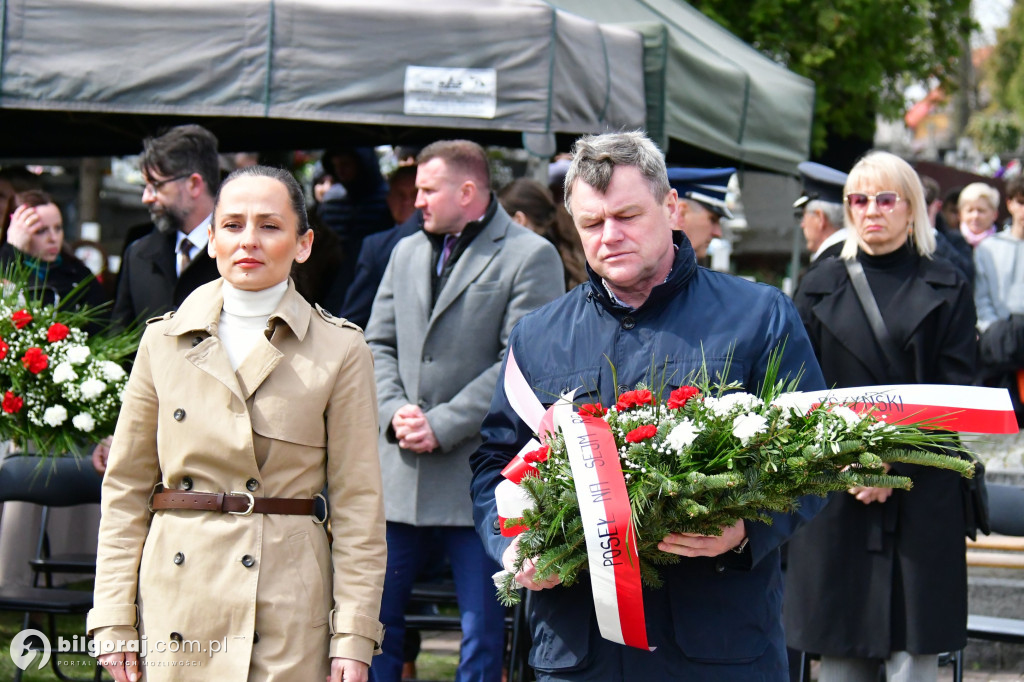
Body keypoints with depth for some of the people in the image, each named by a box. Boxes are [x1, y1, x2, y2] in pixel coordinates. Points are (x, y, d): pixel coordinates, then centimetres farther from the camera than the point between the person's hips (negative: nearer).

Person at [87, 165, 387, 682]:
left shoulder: (340, 350, 0)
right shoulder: (164, 340, 7)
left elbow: (357, 504, 0)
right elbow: (126, 487, 8)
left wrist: (353, 636, -5)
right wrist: (114, 621, 2)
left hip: (288, 610, -2)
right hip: (177, 597, 2)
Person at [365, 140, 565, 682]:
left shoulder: (530, 257, -5)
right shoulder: (407, 253, 16)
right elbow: (378, 343, 15)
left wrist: (442, 425, -14)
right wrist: (395, 410, -4)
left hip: (476, 471, -6)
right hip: (399, 470, 6)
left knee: (483, 628, 1)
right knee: (376, 612, 9)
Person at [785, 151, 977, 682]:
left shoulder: (946, 290, 7)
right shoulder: (820, 288, 12)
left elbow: (956, 394, 0)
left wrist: (896, 463, -12)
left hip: (922, 494, -1)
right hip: (834, 494, 1)